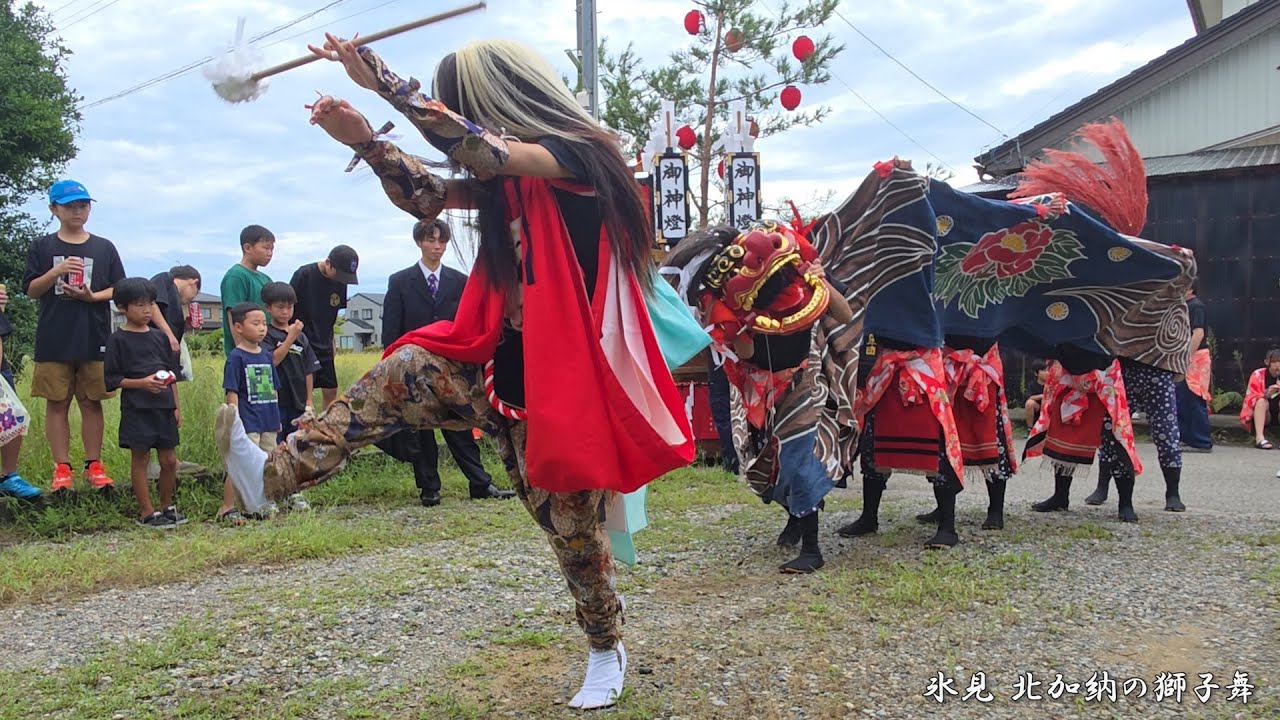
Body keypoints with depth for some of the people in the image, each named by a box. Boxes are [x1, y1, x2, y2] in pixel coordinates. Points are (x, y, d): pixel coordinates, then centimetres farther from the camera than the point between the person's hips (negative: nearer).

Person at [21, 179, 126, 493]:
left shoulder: (104, 248, 7)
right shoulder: (42, 247, 6)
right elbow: (31, 290, 3)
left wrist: (92, 296, -12)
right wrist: (57, 272, -14)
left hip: (94, 339, 0)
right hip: (54, 340, 0)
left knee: (92, 403, 5)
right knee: (57, 403, 3)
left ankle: (94, 465, 12)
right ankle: (62, 468, 10)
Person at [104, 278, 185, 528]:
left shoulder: (160, 337, 11)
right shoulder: (118, 340, -3)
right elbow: (112, 379, -6)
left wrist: (176, 406, 12)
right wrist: (141, 383, -18)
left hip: (164, 407, 5)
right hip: (136, 408, -5)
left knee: (169, 460, 7)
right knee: (140, 458, 1)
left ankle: (167, 507, 23)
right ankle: (147, 512, 9)